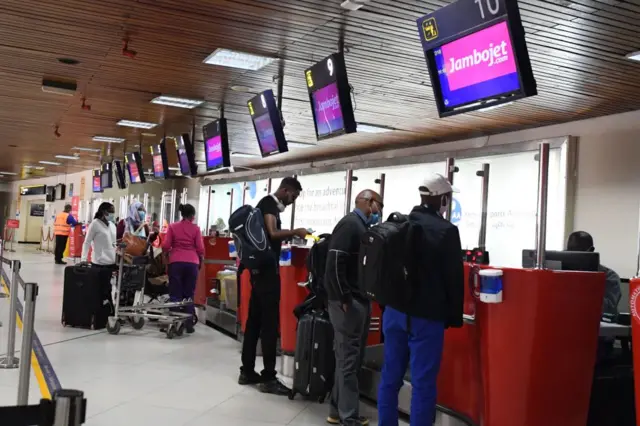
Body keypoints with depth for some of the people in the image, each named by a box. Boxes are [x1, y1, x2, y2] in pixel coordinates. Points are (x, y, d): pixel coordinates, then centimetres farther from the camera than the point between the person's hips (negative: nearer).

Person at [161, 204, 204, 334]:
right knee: (189, 294, 8)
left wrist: (169, 252, 23)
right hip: (192, 263, 0)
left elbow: (165, 246, 1)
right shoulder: (196, 228, 3)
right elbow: (200, 249, 1)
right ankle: (189, 324, 8)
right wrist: (201, 260, 20)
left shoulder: (172, 227, 5)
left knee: (176, 294, 5)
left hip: (176, 262, 0)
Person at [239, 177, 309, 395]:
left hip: (260, 269, 10)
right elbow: (273, 233, -25)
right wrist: (295, 232, -14)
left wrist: (290, 236, 13)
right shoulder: (269, 203, -11)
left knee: (254, 321, 12)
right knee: (270, 324, -7)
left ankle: (247, 371, 19)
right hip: (267, 270, -10)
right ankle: (268, 378, -3)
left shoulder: (269, 205, 18)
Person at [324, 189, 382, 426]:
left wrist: (365, 297, 14)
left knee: (351, 358, 14)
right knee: (348, 359, -2)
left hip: (360, 301, 10)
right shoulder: (349, 224, -14)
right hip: (348, 303, -10)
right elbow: (335, 263, -22)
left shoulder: (362, 227, 16)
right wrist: (345, 298, -21)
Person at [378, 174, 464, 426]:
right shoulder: (446, 231, -11)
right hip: (426, 316, -6)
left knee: (390, 376, 14)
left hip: (394, 312, 6)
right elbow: (454, 278, -9)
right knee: (423, 382, 2)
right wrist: (454, 316, 1)